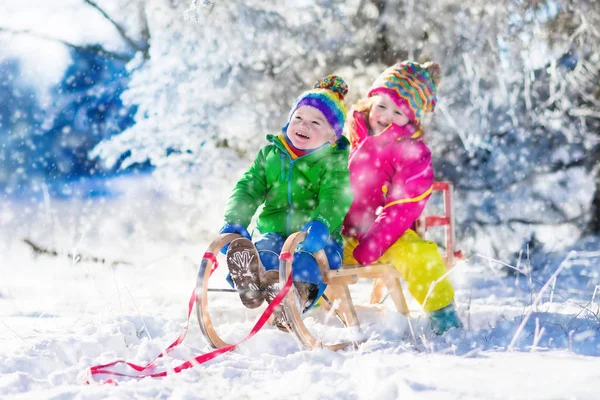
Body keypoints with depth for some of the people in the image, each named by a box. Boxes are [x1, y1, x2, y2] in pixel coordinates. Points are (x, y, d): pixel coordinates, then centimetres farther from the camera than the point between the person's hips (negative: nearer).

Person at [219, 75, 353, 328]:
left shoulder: (334, 161, 7)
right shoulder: (270, 154, 20)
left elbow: (335, 198, -12)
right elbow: (248, 189, 10)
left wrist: (321, 224, -36)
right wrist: (235, 221, -12)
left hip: (316, 239, -2)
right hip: (273, 232, 2)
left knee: (304, 261, -39)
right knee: (261, 252, -36)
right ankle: (250, 277, -71)